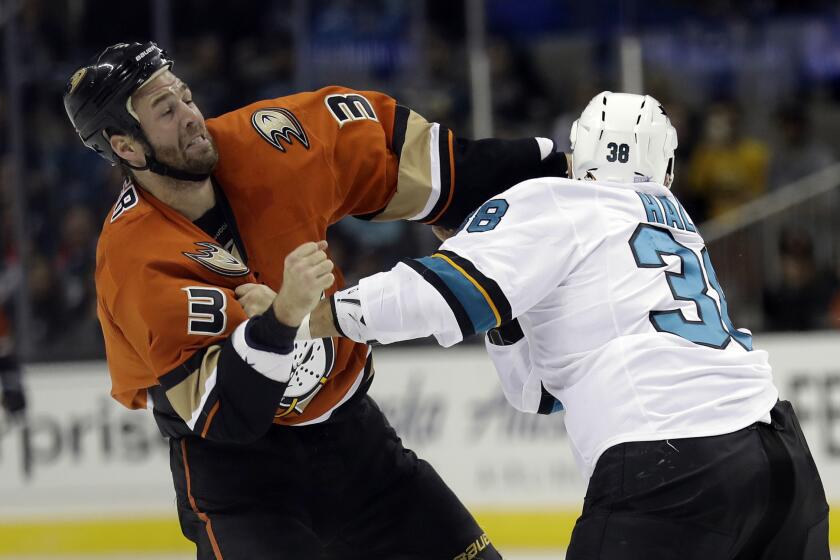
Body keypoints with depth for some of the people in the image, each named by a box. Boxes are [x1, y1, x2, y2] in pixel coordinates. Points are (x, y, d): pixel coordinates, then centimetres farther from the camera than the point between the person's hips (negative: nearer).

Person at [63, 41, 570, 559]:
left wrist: (546, 165, 0)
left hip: (344, 424, 6)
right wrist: (282, 314, -47)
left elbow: (387, 142, 1)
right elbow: (223, 414, -32)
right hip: (231, 457, -5)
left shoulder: (258, 143, -13)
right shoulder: (136, 262, -27)